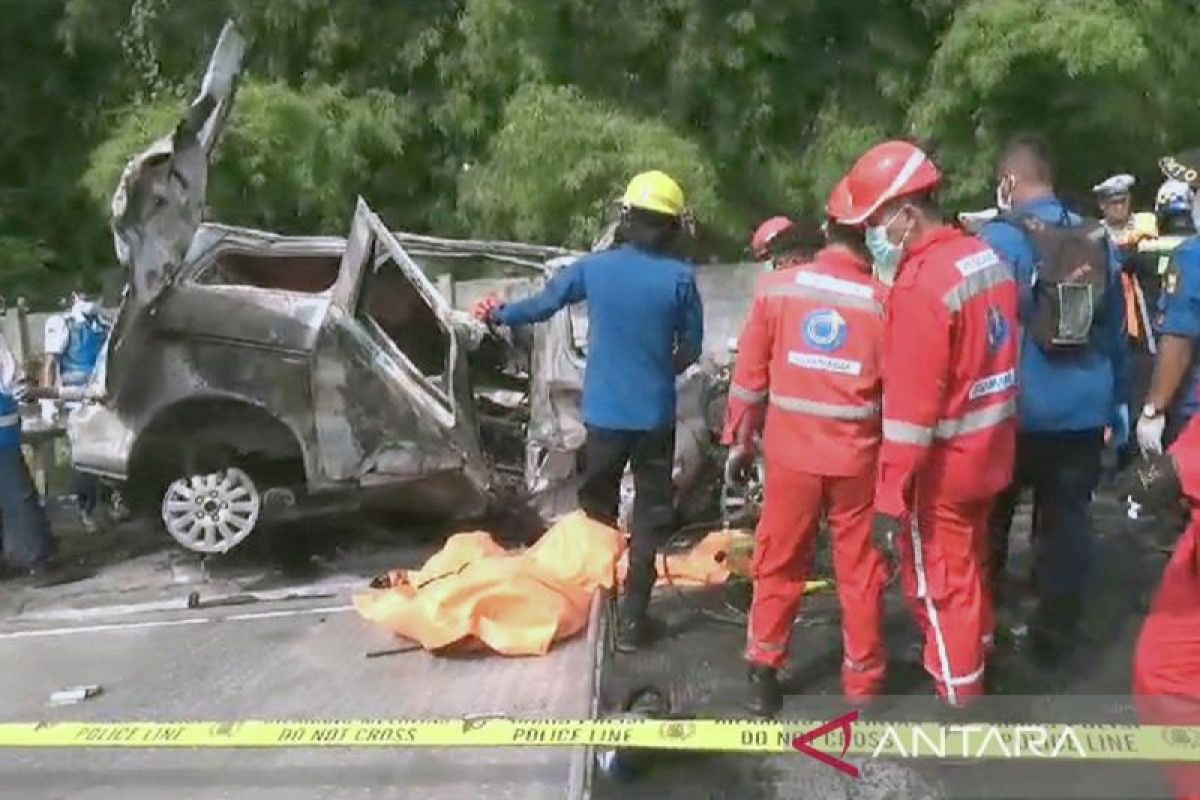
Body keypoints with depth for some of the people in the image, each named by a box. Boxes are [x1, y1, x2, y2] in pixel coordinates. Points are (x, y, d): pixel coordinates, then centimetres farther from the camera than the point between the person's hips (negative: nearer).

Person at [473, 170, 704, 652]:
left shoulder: (594, 267, -5)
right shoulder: (680, 278, -9)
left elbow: (541, 305, 7)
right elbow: (691, 348, -1)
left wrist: (497, 314, 26)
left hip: (604, 413, 2)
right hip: (656, 415, -1)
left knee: (598, 509, 19)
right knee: (650, 514, 8)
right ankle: (632, 619, 7)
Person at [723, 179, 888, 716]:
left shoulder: (777, 287, -4)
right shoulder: (883, 301, -7)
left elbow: (750, 372, 1)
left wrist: (739, 438, 11)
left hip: (791, 453, 1)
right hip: (858, 459, -1)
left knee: (779, 565, 15)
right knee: (860, 572, 13)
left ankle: (764, 673, 23)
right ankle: (862, 685, 25)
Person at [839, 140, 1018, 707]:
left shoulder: (922, 284, -23)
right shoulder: (988, 259, 5)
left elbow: (912, 402, -25)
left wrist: (890, 495, -21)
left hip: (943, 463, -9)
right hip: (987, 450, 9)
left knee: (938, 585, 5)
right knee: (969, 566, 25)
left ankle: (959, 707, 17)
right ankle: (975, 666, 43)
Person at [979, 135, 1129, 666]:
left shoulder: (999, 238, -10)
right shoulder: (1098, 240, 6)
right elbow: (1116, 330, 12)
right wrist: (1118, 402, 21)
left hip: (1016, 408, -4)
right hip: (1084, 409, 4)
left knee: (988, 518, 13)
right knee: (1068, 522, 11)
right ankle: (1055, 635, 17)